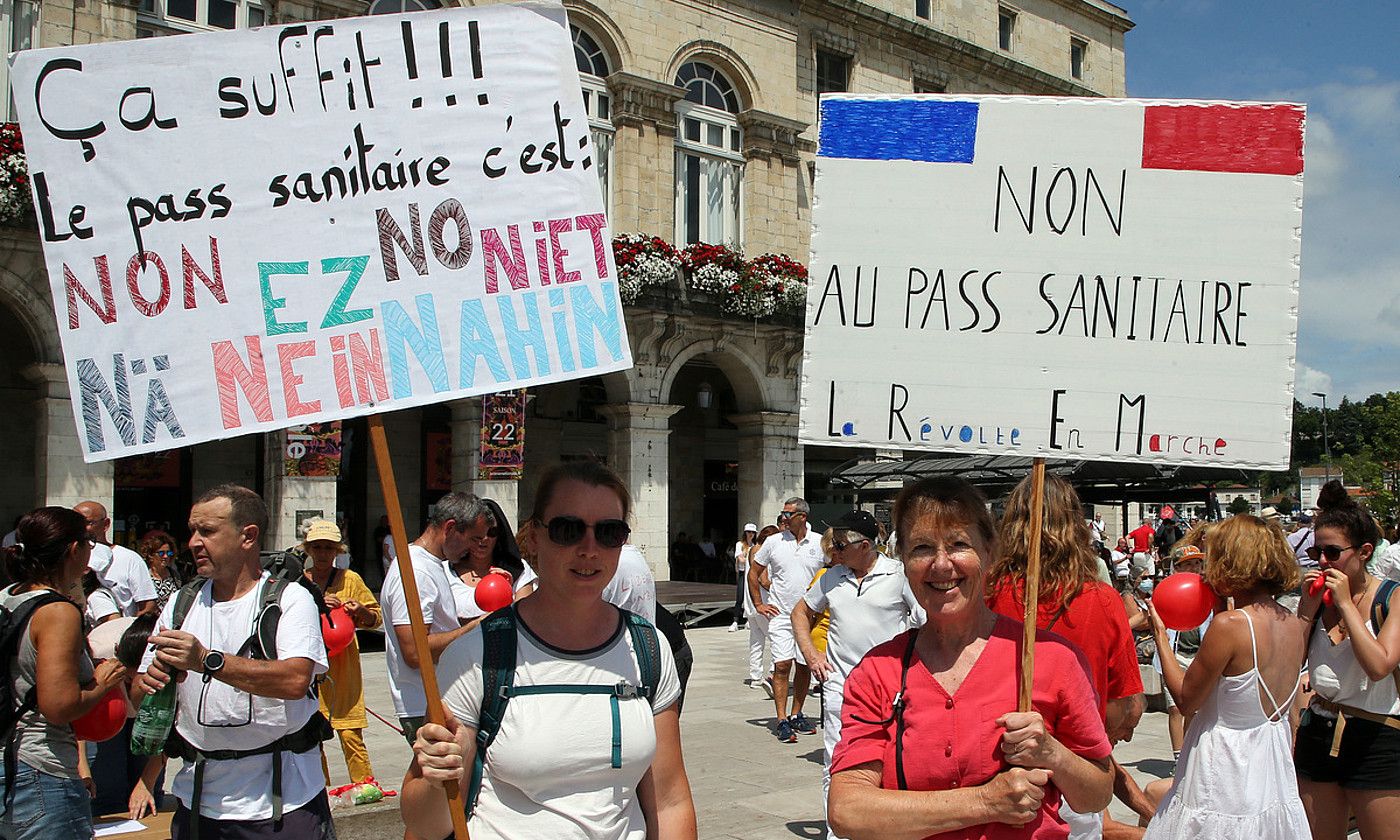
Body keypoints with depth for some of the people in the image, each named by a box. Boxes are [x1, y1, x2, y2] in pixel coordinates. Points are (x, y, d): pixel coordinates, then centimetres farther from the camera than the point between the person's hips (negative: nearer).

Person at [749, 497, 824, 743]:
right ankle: (782, 721, -6)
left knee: (804, 665, 8)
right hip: (780, 614, -1)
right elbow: (753, 573, 10)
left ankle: (796, 715, 22)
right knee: (782, 665, -9)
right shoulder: (773, 542, 1)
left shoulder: (820, 543, 1)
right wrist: (758, 604, 5)